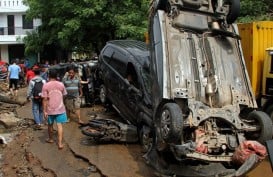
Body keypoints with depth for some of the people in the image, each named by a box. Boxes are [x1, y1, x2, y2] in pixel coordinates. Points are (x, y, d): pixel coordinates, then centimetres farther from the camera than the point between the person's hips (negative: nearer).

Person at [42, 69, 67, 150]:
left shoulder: (45, 85, -10)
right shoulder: (61, 84, -3)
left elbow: (45, 99, -12)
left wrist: (44, 111, -8)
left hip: (50, 109, -1)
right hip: (60, 109, 1)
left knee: (50, 124, 19)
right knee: (59, 125, 1)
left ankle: (50, 139, 38)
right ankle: (60, 143, -5)